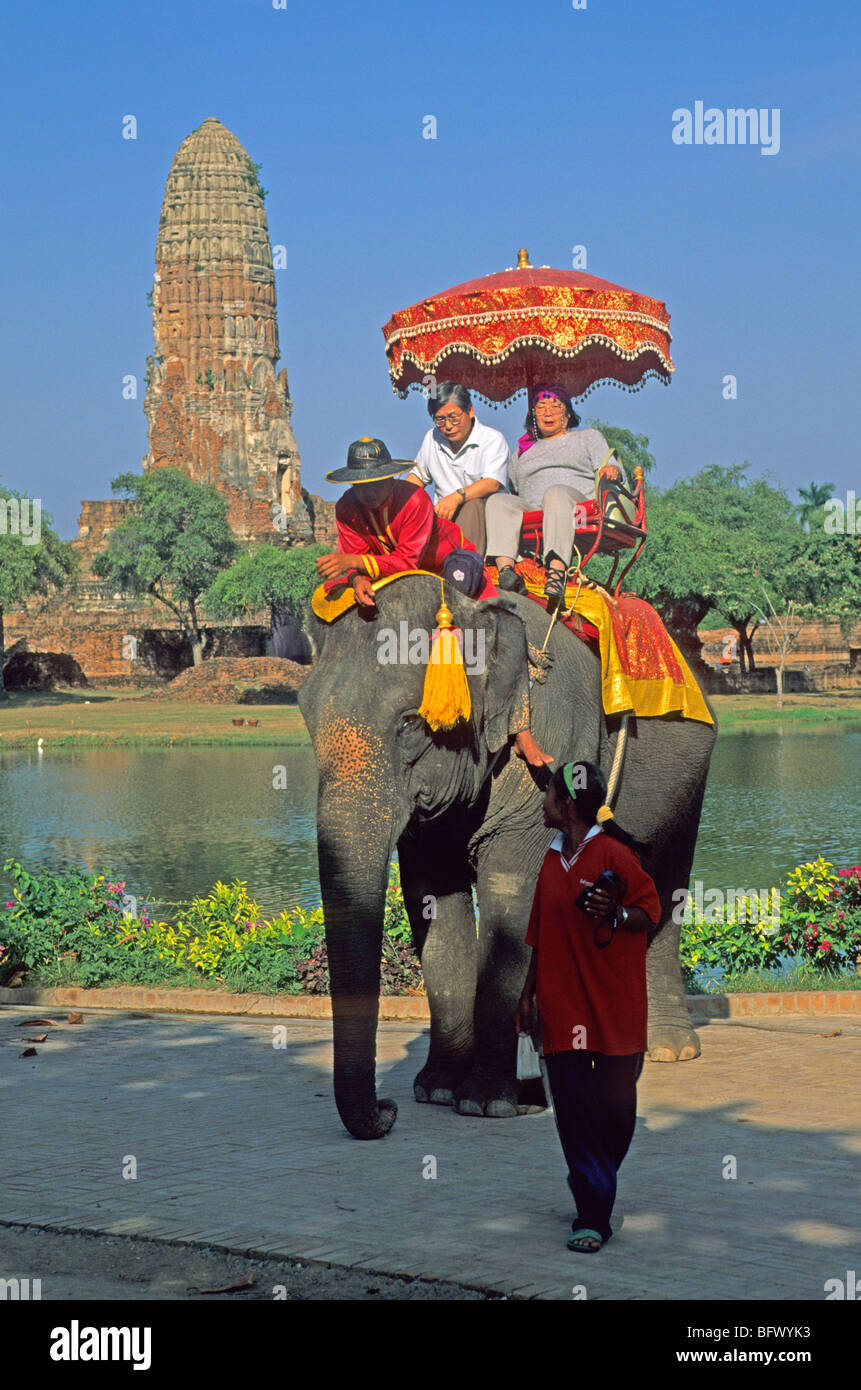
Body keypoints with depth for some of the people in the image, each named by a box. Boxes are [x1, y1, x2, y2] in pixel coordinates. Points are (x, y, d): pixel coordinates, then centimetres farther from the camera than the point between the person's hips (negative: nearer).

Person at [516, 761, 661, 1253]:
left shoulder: (614, 854, -8)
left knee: (615, 1106, 3)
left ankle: (595, 1182, 26)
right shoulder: (553, 859, 13)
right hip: (562, 1004, 5)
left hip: (614, 1004, -5)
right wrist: (528, 993, 20)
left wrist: (614, 914, -25)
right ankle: (595, 1215, -1)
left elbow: (651, 912, -6)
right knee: (572, 1106, -3)